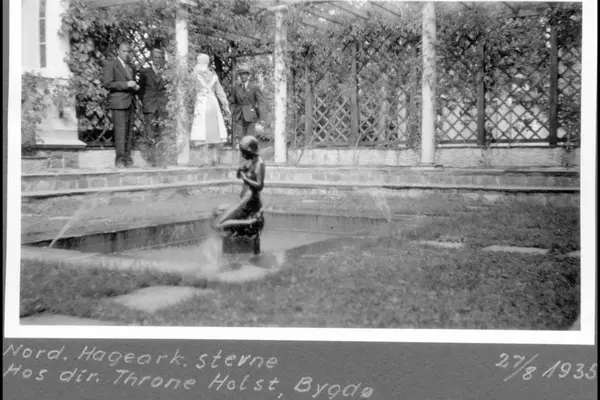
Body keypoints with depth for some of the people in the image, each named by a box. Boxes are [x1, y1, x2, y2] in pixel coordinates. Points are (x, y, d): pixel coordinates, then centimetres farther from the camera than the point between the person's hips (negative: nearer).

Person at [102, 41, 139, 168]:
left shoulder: (130, 67, 24)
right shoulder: (111, 65, 1)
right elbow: (107, 84, -9)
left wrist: (135, 87, 11)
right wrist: (126, 84, -15)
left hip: (130, 102, 7)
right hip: (118, 103, -7)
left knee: (129, 132, 1)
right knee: (120, 131, -12)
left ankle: (127, 158, 4)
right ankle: (119, 159, -10)